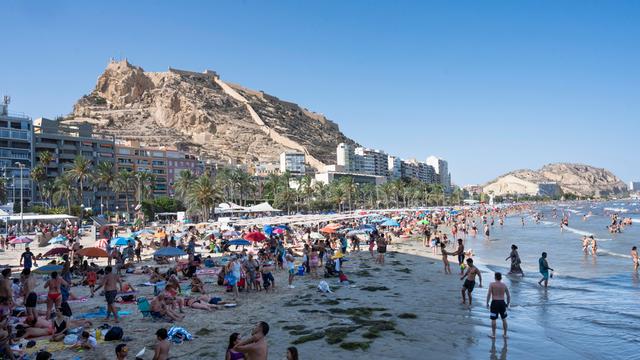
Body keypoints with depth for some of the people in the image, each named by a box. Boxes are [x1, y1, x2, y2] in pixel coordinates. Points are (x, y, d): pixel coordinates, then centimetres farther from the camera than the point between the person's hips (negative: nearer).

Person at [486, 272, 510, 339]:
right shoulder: (504, 285, 5)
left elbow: (489, 294, -13)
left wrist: (487, 303, -5)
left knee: (493, 319, 4)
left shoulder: (492, 284, -5)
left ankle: (493, 334, 8)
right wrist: (507, 304, 19)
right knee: (504, 319, 17)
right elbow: (508, 296, 7)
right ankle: (505, 334, 24)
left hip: (494, 303, -3)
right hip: (502, 302, 4)